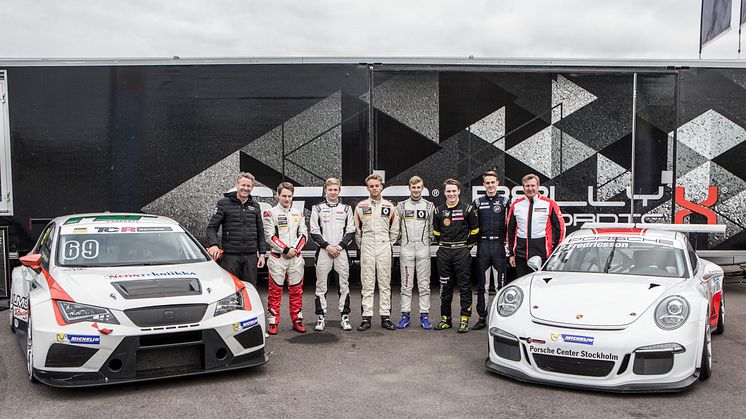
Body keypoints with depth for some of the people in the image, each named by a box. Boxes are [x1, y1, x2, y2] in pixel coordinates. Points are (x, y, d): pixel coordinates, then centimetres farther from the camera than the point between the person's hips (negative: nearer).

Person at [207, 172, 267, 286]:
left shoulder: (255, 206, 14)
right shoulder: (224, 203, 1)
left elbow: (260, 232, 17)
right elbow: (212, 227, -4)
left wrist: (262, 253, 9)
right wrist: (213, 245, -22)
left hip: (251, 256, 4)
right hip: (230, 256, -4)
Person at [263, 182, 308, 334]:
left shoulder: (298, 213, 13)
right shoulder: (270, 213, 0)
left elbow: (304, 234, 9)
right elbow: (270, 236, -7)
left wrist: (294, 249, -6)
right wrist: (286, 249, -13)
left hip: (296, 257, 4)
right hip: (277, 257, -4)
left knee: (296, 291, 8)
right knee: (275, 291, -2)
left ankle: (297, 320, 16)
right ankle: (273, 323, 4)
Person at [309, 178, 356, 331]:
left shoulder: (346, 208, 11)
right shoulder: (318, 208, 7)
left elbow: (351, 232, 8)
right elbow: (314, 232, 2)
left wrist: (340, 246, -6)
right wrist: (327, 246, -9)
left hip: (341, 251, 1)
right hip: (323, 251, -1)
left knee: (344, 285, 1)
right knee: (321, 285, 0)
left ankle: (345, 317, 6)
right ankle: (320, 318, 6)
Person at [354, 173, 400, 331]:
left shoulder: (390, 206, 7)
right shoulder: (361, 206, 6)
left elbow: (394, 230, 12)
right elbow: (357, 230, 10)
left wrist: (389, 244, 7)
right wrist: (361, 245, 7)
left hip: (384, 248, 1)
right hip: (367, 249, 0)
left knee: (385, 283, 2)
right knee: (367, 284, 0)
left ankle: (385, 316, 7)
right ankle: (366, 317, 3)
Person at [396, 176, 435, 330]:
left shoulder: (429, 206, 7)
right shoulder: (402, 206, 8)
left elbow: (432, 227, 10)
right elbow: (396, 226, 13)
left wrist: (429, 239, 1)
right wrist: (402, 238, 6)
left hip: (423, 249, 0)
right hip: (406, 249, 0)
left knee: (424, 284, 0)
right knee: (406, 284, 3)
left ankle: (424, 316, 5)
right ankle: (405, 315, 8)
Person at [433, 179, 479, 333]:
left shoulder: (467, 209, 0)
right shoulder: (439, 211, 8)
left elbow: (474, 229, 6)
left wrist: (469, 245, 3)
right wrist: (443, 245, 12)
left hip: (462, 252, -3)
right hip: (444, 252, 3)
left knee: (464, 286, -2)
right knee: (445, 286, 8)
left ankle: (464, 319, 3)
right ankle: (445, 319, 17)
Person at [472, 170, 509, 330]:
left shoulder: (504, 201, 6)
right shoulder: (477, 202, 10)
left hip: (499, 245, -2)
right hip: (483, 245, 2)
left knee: (501, 283, 0)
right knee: (482, 284, 5)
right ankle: (482, 317, 11)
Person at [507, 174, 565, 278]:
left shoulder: (549, 204, 1)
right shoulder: (516, 205, 9)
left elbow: (560, 227, 4)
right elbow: (510, 230, 14)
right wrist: (511, 253, 11)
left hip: (543, 254, -3)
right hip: (521, 256, 3)